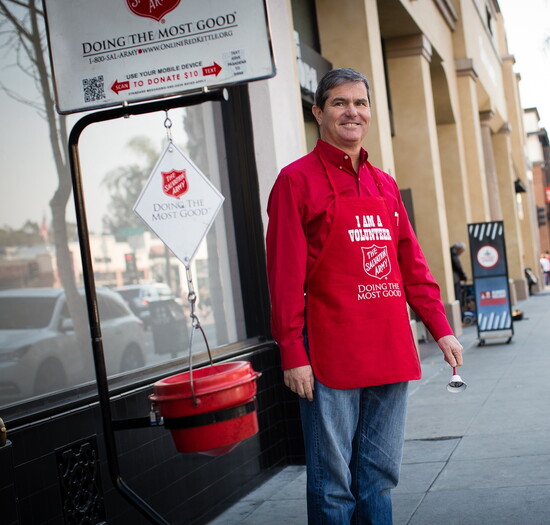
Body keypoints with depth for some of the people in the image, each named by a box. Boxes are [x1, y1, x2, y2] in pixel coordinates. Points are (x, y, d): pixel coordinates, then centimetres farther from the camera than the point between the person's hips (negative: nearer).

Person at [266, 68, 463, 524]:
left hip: (390, 351, 6)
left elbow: (411, 264, 19)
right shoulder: (297, 180, -2)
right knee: (334, 485, 1)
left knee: (380, 477, 12)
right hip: (331, 357, -6)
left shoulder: (385, 186, 16)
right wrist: (292, 352, -12)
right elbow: (285, 274, -7)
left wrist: (440, 328, 12)